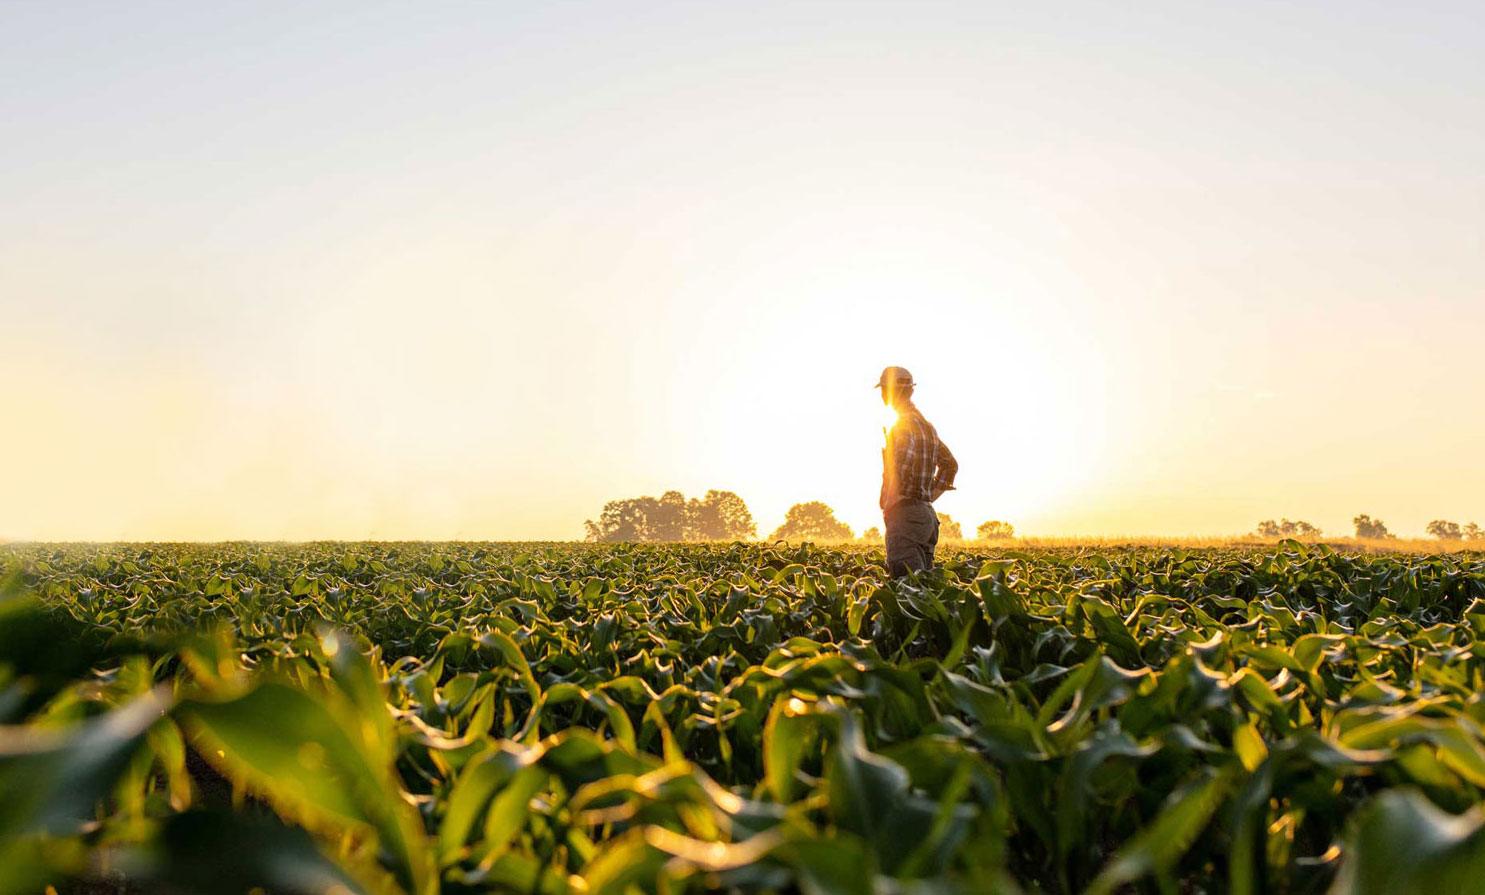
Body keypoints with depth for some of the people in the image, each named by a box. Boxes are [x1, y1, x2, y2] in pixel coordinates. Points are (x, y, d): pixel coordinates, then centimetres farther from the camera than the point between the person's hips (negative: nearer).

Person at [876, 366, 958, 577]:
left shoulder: (903, 424, -10)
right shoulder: (926, 425, 20)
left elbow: (903, 463, -28)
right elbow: (950, 463, 29)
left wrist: (890, 501, -21)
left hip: (905, 512, -10)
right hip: (927, 511, 10)